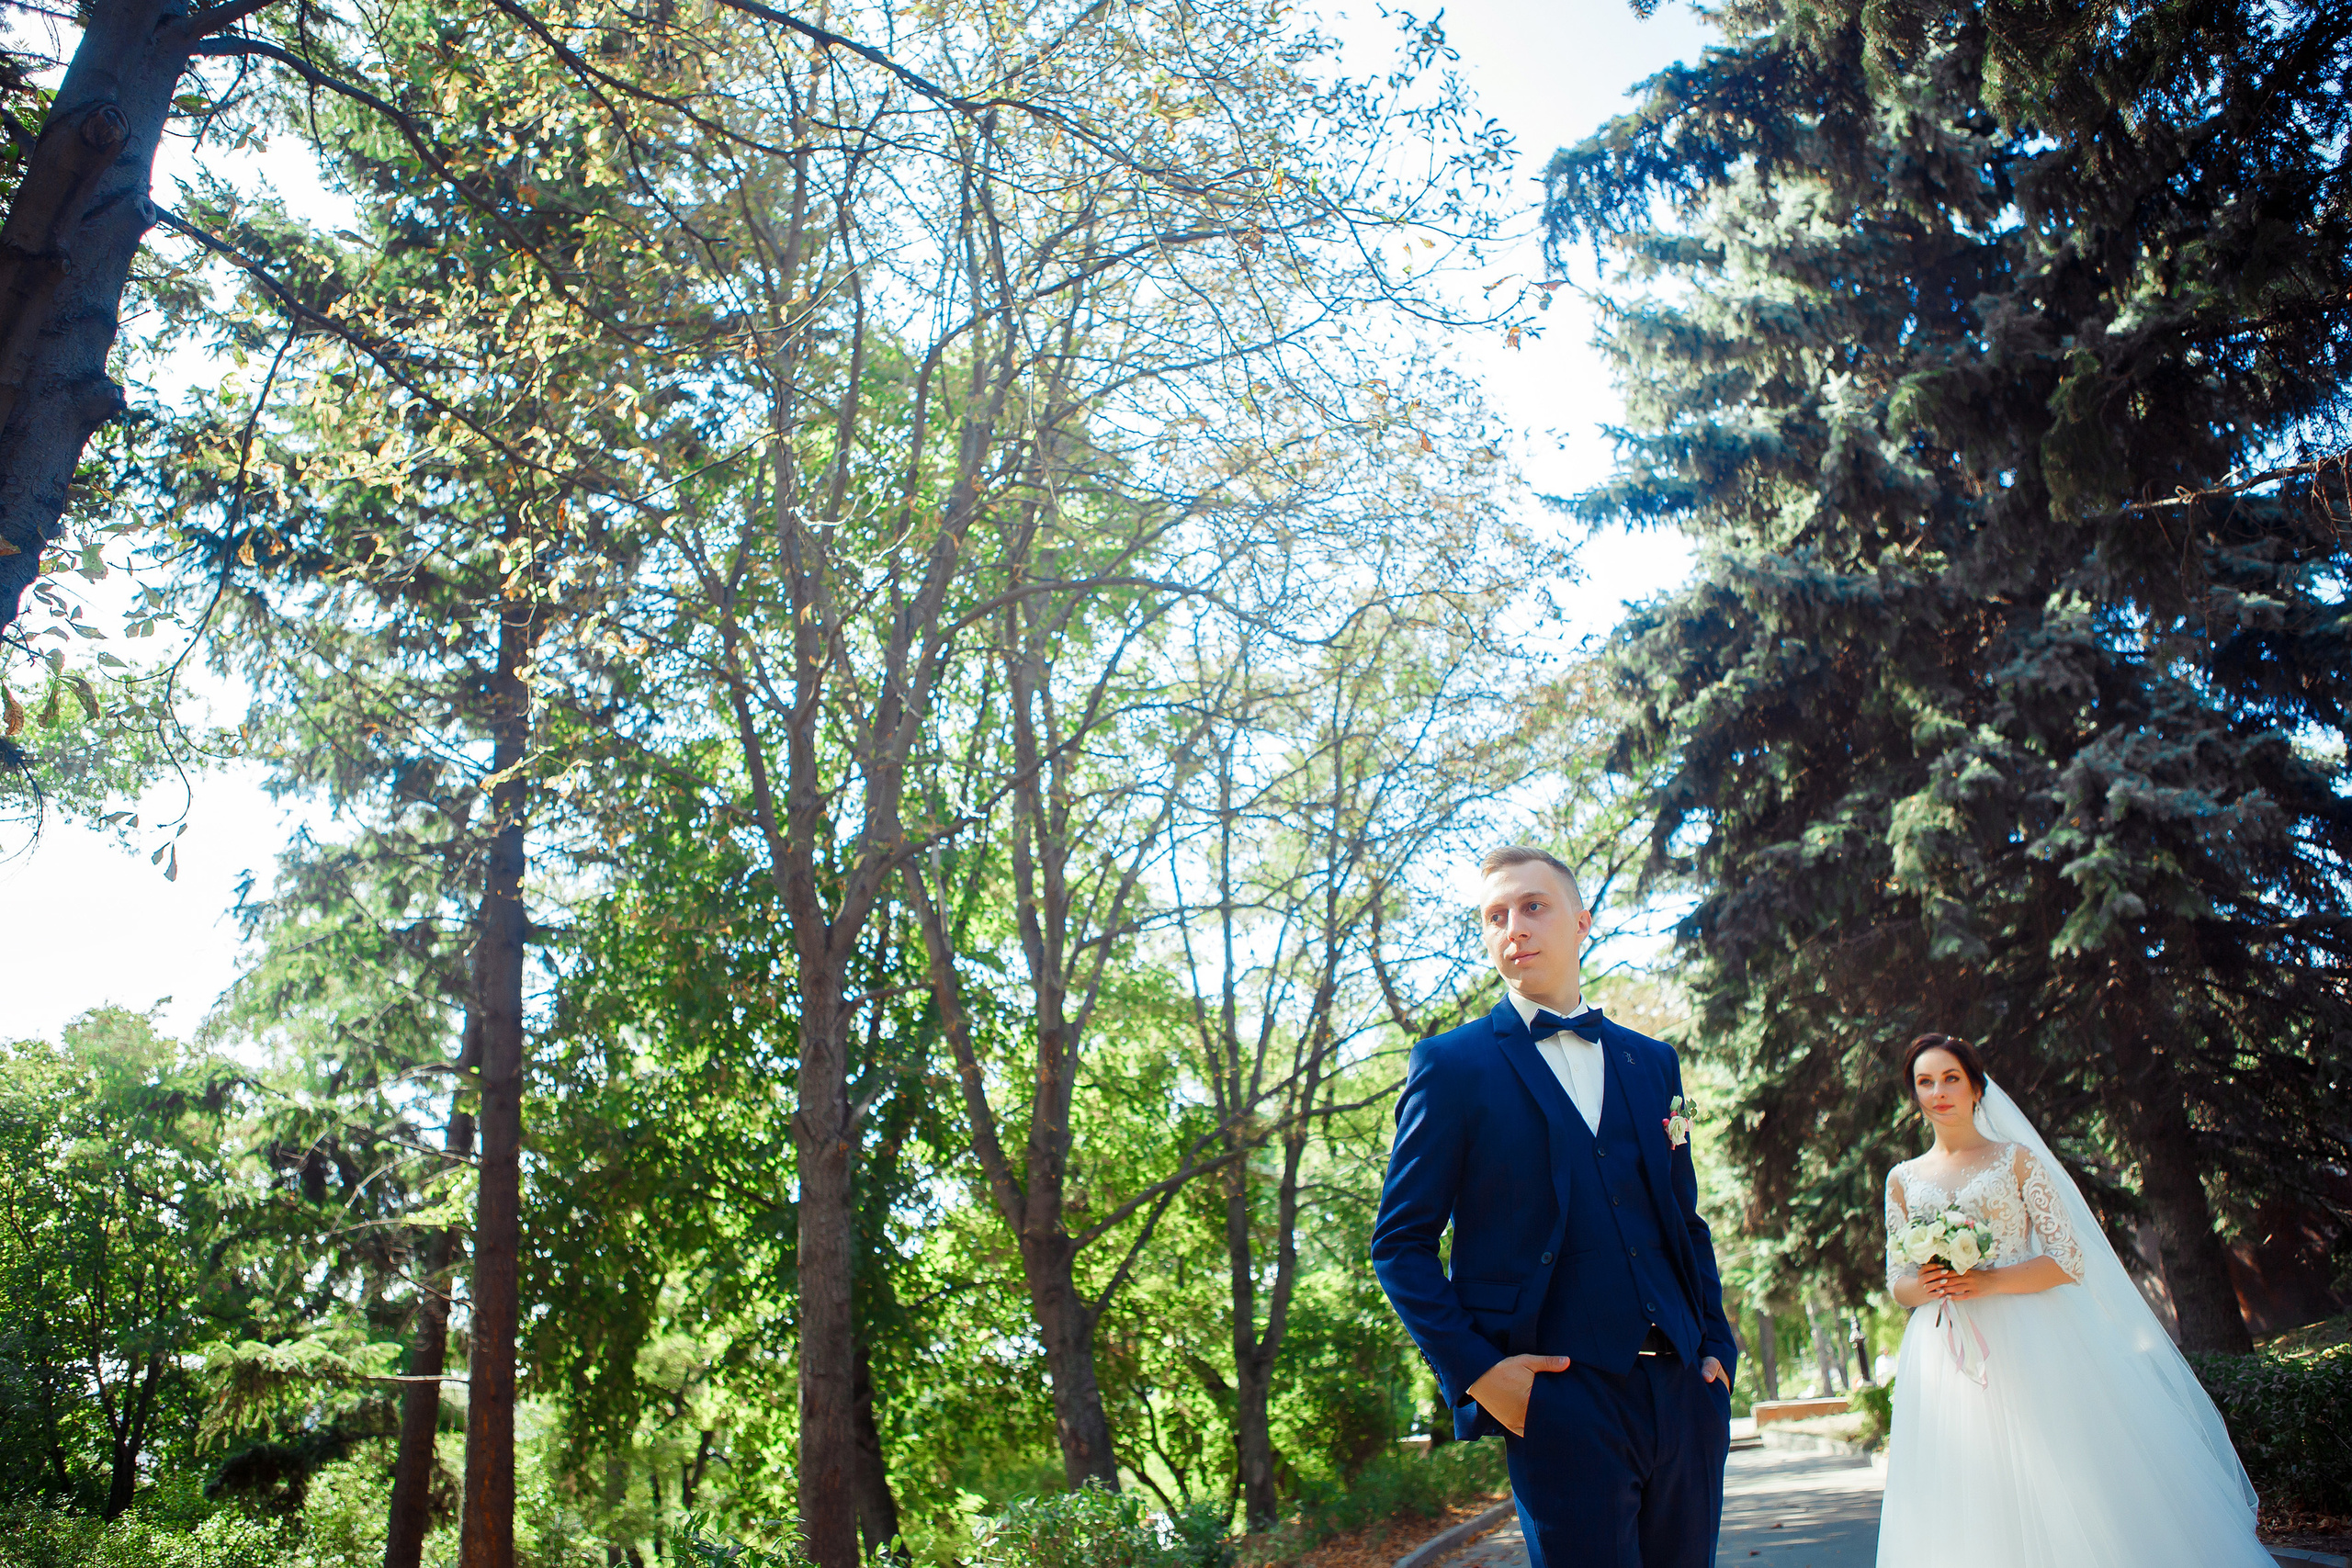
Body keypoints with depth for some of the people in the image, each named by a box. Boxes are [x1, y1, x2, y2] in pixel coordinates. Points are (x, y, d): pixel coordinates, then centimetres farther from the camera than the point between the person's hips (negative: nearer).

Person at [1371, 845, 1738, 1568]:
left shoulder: (1652, 1061, 13)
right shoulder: (1452, 1065, -2)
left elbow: (1686, 1218, 19)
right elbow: (1400, 1242, -3)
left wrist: (1716, 1344, 8)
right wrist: (1474, 1368, -12)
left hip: (1685, 1390, 5)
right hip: (1557, 1396, -5)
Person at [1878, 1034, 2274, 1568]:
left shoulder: (2016, 1159, 5)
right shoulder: (1903, 1179, 11)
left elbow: (2070, 1260, -2)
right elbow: (1897, 1281, 13)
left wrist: (1989, 1282, -15)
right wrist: (1924, 1288, -10)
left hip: (2027, 1348, -2)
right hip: (1943, 1355, 2)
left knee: (2048, 1494, -3)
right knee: (1959, 1500, 0)